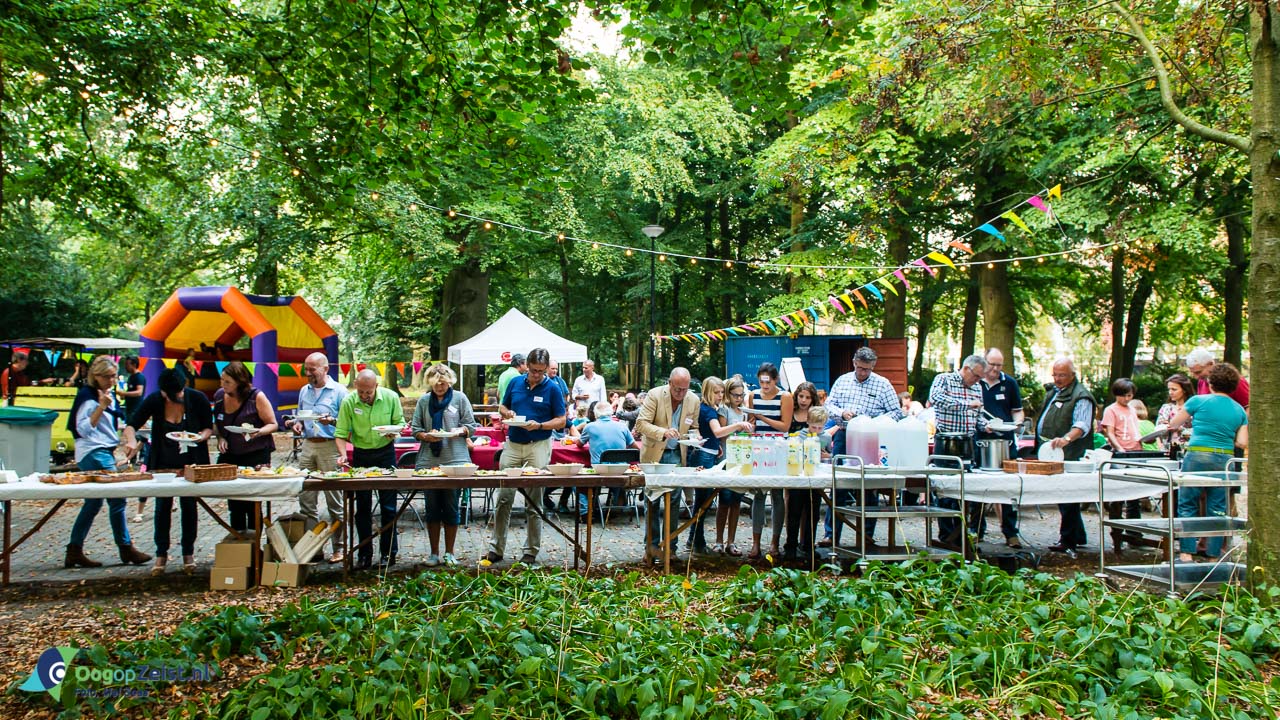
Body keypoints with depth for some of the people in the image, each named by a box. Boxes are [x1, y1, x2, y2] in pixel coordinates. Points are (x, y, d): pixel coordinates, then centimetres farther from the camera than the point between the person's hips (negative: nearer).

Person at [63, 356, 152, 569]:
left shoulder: (110, 394, 16)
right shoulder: (88, 396, -11)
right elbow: (83, 429, -19)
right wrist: (101, 406, -25)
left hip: (105, 452, 9)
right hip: (93, 453, -9)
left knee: (93, 503, 10)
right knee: (118, 499, -10)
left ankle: (74, 551, 14)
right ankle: (126, 549, -3)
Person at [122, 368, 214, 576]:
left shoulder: (197, 399, -13)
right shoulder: (154, 400, -12)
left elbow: (209, 427, -3)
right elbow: (132, 425, -10)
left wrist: (201, 436, -25)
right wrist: (132, 441, -31)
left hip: (191, 463, -1)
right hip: (164, 463, 1)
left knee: (189, 505, 5)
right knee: (162, 506, 3)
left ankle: (188, 554, 18)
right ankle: (161, 555, 14)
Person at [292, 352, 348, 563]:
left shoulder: (338, 391, -1)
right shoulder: (304, 391, 16)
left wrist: (331, 421, -21)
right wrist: (297, 424, 4)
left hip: (329, 447, -6)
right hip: (307, 446, 6)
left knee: (335, 502, -2)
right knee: (306, 500, 5)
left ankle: (339, 548, 5)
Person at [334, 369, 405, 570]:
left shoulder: (391, 397, -11)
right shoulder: (348, 402, -12)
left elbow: (400, 422, 1)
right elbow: (341, 434, -10)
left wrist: (394, 431, -20)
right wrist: (343, 455, -25)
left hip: (385, 453, 0)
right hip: (361, 455, 1)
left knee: (388, 506, 2)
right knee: (362, 507, 6)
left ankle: (388, 553, 12)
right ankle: (364, 554, 15)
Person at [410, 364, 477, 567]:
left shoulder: (460, 398, 4)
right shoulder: (423, 401, 7)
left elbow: (471, 426, 5)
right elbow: (415, 429, 8)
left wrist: (460, 431, -14)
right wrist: (426, 436, -12)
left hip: (455, 460, -1)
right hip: (428, 461, 2)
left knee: (451, 508, 4)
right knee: (432, 508, 7)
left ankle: (449, 553, 16)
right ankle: (434, 553, 17)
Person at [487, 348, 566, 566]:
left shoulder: (553, 389, -2)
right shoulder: (515, 383, 7)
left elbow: (561, 421, -1)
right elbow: (502, 407, 18)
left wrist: (539, 425, -17)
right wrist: (507, 413, -5)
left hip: (538, 446, -3)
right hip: (512, 445, 3)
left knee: (534, 502, 3)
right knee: (503, 498, 1)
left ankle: (531, 552, 11)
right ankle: (496, 548, 9)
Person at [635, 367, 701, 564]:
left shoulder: (694, 400, 0)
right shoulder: (655, 395, -11)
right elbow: (641, 423, -15)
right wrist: (663, 432, -30)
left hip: (677, 455, 3)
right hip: (654, 454, -3)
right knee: (653, 501, 2)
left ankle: (669, 545, 11)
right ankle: (652, 545, 9)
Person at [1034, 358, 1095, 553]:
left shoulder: (1080, 396, -13)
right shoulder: (1053, 392, 16)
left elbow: (1082, 425, -27)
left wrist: (1066, 438, -44)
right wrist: (1041, 445, 23)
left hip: (1069, 456, -9)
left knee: (1067, 497, -6)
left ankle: (1068, 540, -1)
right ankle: (1078, 536, 25)